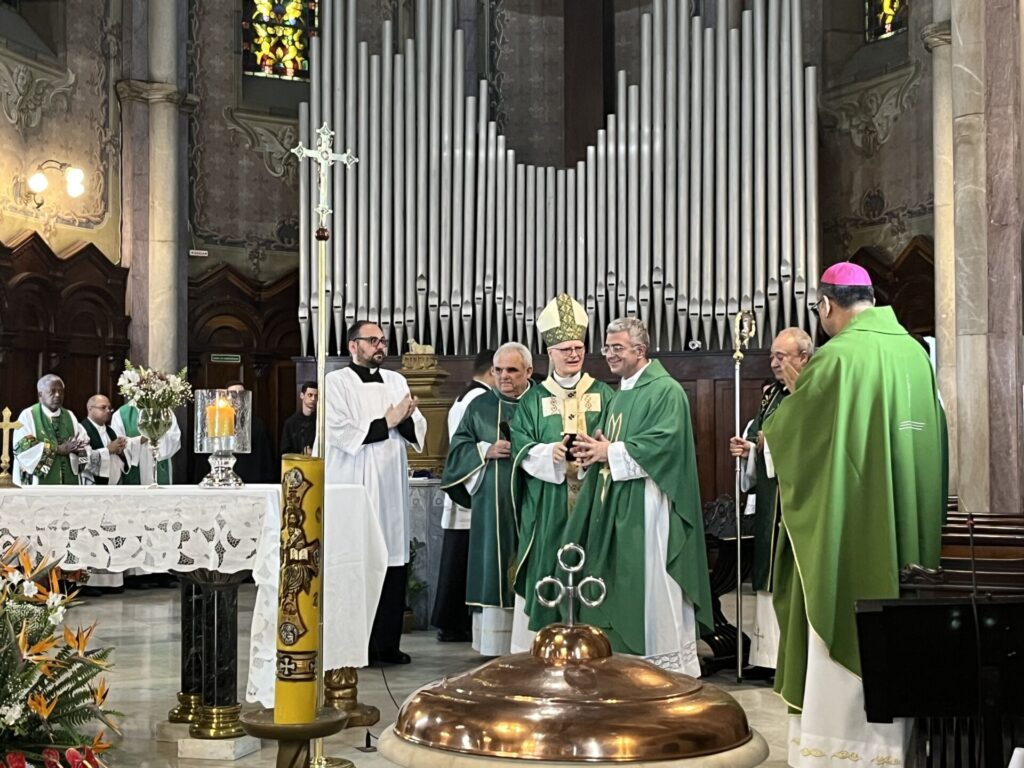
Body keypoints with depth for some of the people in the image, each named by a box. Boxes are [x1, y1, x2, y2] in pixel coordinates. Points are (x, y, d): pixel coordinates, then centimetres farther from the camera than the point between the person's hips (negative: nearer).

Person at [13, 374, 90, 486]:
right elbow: (24, 448, -13)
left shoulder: (69, 416, 14)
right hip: (39, 483, -4)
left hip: (68, 481, 4)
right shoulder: (28, 415, 0)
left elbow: (85, 445, 8)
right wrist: (59, 449, -17)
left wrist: (78, 449, -17)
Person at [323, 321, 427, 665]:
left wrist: (406, 418, -10)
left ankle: (388, 643, 12)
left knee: (394, 565, 4)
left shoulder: (396, 381, 16)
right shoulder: (336, 382, -1)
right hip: (354, 488, -5)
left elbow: (417, 430, 11)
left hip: (392, 488, 5)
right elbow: (341, 433, -11)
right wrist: (387, 423, -11)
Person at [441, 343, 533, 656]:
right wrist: (486, 450, -6)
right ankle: (495, 644, 5)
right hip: (491, 505, 1)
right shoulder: (479, 406, 11)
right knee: (493, 568, 0)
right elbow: (458, 447, 11)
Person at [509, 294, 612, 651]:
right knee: (547, 576, -2)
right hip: (548, 509, 0)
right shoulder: (533, 400, 10)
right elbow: (521, 449, 1)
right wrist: (551, 452, -18)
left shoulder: (604, 394, 11)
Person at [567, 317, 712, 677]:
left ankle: (670, 662, 3)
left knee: (653, 584, -5)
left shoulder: (666, 391, -9)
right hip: (614, 504, 9)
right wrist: (594, 451, 1)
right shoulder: (620, 395, 19)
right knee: (620, 588, 10)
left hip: (648, 507, -9)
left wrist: (611, 452, -15)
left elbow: (665, 442, -21)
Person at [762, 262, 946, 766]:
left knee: (842, 626, 1)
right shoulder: (915, 353, 5)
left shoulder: (835, 357, -15)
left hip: (847, 520, -6)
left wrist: (796, 393, 13)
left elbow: (786, 434, -8)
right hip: (906, 521, 6)